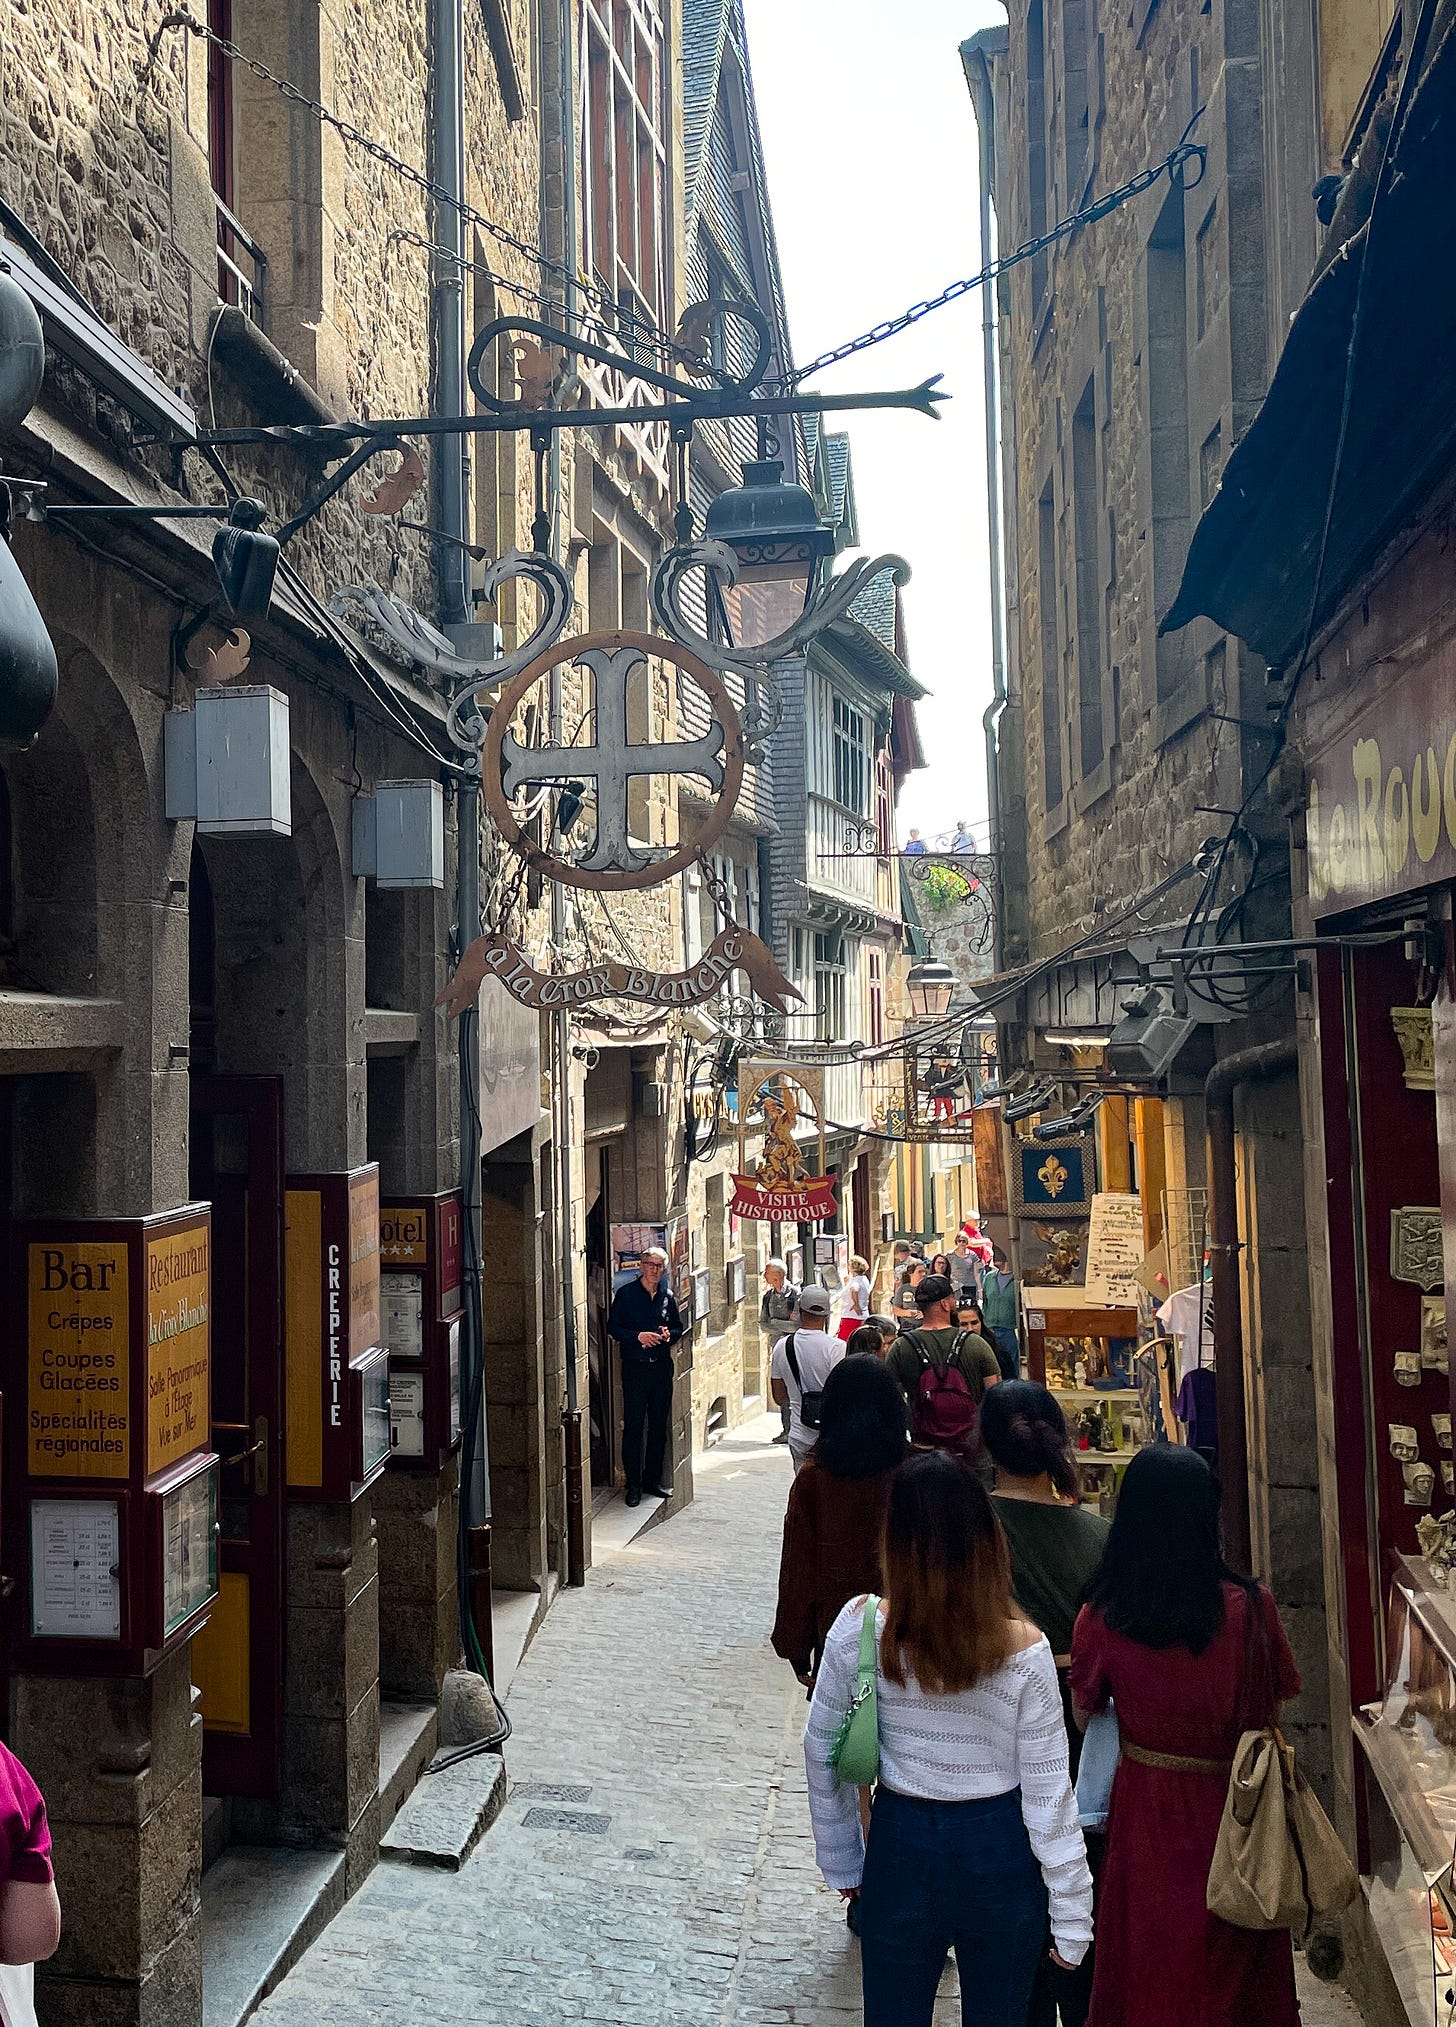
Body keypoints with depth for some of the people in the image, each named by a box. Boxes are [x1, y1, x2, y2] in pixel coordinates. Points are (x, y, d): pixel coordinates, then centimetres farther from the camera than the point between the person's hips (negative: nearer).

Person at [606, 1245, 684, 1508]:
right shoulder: (626, 1293, -3)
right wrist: (638, 1336, -17)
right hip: (635, 1367, -4)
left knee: (659, 1426, 9)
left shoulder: (667, 1296, 10)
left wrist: (670, 1334, -4)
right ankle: (633, 1484, 5)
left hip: (662, 1367, 4)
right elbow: (612, 1327, -4)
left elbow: (678, 1327, 18)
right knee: (633, 1426, -3)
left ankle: (653, 1479, 20)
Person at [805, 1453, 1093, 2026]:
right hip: (1000, 1851, 0)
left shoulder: (859, 1628, -15)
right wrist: (1072, 1919, -1)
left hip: (900, 1847, 0)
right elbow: (1047, 1792, -12)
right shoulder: (1023, 1649, -18)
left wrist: (843, 1863, 12)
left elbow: (821, 1752, -3)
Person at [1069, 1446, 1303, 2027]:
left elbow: (1083, 1714, -2)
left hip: (1146, 1810, 0)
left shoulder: (1102, 1616, -17)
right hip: (1232, 1807, 0)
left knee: (1149, 1961, 19)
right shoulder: (1250, 1607, -19)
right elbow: (1276, 1704, -5)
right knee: (1233, 1956, 20)